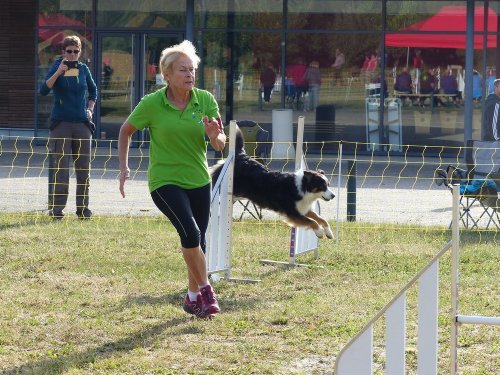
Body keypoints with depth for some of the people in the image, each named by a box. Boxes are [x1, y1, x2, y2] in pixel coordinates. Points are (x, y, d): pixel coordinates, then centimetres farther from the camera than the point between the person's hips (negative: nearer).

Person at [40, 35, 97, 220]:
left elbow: (93, 90, 25)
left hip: (82, 123, 4)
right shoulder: (57, 68, -2)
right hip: (61, 123, -4)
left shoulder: (83, 69, 8)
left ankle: (83, 208, 13)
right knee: (60, 168, -8)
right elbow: (44, 90, -16)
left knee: (84, 169, 6)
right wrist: (58, 72, -24)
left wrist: (90, 109, 13)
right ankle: (56, 208, -5)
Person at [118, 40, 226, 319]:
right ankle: (205, 290, -9)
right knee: (191, 232, -24)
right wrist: (124, 168, 3)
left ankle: (193, 297, 30)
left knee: (198, 242, 10)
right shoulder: (152, 104, -11)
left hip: (199, 180, 4)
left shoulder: (205, 100, -4)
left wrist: (215, 136, -25)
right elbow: (126, 131, 6)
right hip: (165, 180, -4)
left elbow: (220, 145, -2)